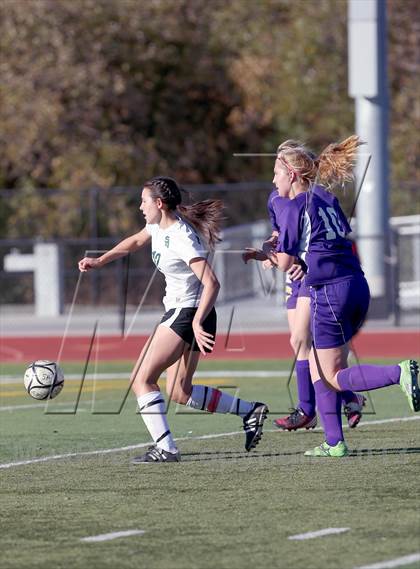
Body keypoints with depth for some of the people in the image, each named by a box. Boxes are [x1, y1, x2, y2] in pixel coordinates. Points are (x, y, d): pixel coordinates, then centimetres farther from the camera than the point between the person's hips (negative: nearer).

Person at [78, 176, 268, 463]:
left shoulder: (182, 239, -22)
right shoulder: (159, 226, 6)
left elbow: (211, 283, -29)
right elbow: (136, 241, 29)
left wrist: (197, 323, -34)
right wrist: (100, 261, 27)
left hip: (188, 313, -10)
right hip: (178, 312, 10)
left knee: (142, 379, -13)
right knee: (180, 393, 14)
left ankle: (165, 448, -17)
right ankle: (250, 410, 19)